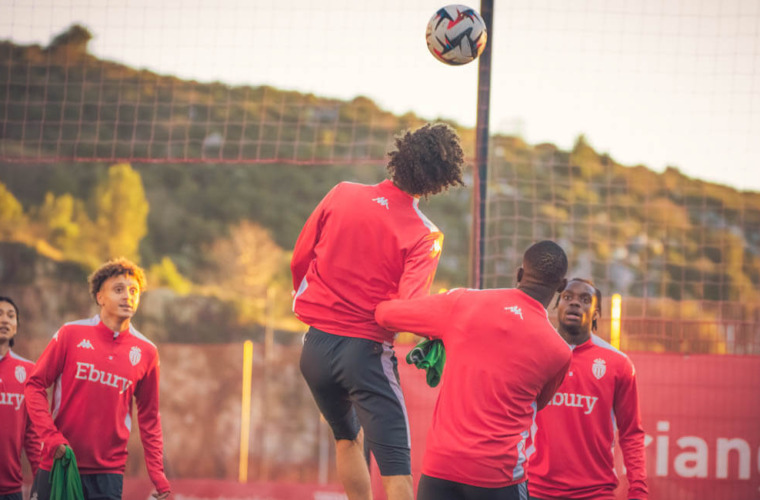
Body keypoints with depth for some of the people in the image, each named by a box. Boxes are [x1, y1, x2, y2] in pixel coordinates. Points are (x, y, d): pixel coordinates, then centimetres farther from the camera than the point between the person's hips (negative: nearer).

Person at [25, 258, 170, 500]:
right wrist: (50, 435, -11)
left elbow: (149, 416, 12)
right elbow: (35, 385, 2)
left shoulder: (146, 352, 5)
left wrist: (157, 472, 5)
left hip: (108, 472, 1)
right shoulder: (71, 334, 0)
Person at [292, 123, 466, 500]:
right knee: (395, 466, -5)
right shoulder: (424, 235, -12)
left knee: (348, 439, 27)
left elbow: (299, 260, 7)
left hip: (316, 344, 5)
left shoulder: (341, 195, -2)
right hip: (366, 352, -5)